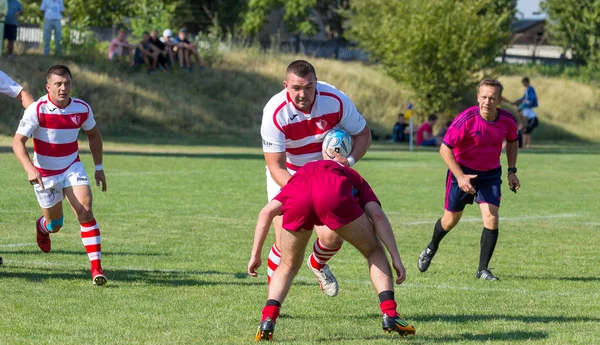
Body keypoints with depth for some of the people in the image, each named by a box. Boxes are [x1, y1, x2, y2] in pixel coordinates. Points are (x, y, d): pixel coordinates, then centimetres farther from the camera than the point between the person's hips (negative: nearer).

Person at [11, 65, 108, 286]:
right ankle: (42, 226, 52)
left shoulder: (82, 109, -9)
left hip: (72, 168, 2)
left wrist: (99, 167, 10)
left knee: (84, 210, -21)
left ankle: (96, 268, -22)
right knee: (55, 225, 11)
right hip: (44, 174, -2)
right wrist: (29, 168, -41)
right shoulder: (37, 110, -21)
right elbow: (18, 141, -26)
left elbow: (93, 134, 11)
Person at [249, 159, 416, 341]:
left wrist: (256, 254, 34)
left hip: (298, 198, 2)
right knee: (375, 253, 21)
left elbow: (266, 212, 31)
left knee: (288, 267, 26)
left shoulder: (298, 177, 45)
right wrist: (396, 258, 16)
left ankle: (267, 319, 7)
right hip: (334, 195, -2)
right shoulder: (355, 180, 39)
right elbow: (378, 215, 20)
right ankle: (390, 314, 8)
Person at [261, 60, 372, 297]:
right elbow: (276, 166, -26)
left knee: (332, 238, -9)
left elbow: (363, 134, -7)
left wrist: (349, 160, -27)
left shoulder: (336, 100, -23)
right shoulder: (275, 113, -29)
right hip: (285, 176, -2)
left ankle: (318, 264, 28)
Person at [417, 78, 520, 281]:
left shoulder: (507, 121, -12)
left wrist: (512, 171, 4)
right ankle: (431, 248, 43)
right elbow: (445, 149, -19)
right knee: (451, 220, 10)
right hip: (462, 171, -2)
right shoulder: (466, 119, -25)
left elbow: (512, 142, 12)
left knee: (491, 219, -14)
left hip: (490, 174, 3)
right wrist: (460, 176, -26)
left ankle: (483, 269, -3)